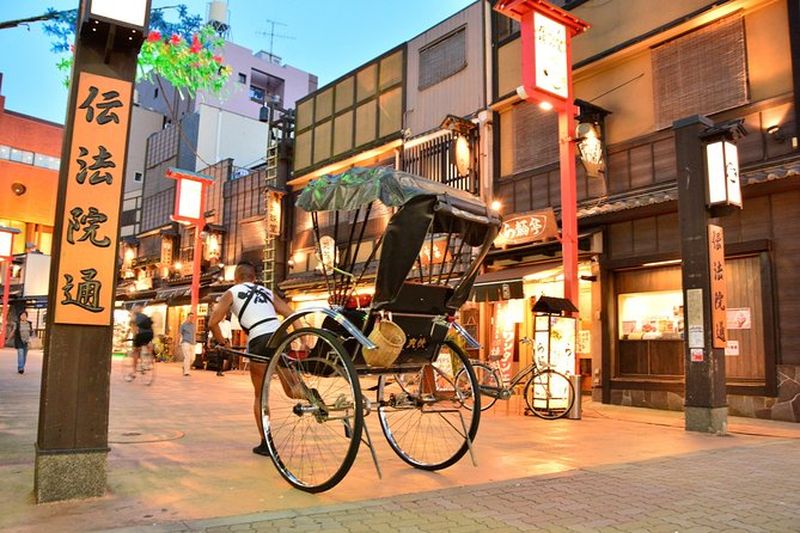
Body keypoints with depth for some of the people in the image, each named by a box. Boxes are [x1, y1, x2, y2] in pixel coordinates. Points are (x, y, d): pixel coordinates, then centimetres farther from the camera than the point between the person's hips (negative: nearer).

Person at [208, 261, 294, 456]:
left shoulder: (232, 292, 16)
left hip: (260, 341, -3)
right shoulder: (266, 291, 26)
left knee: (260, 396, 11)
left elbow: (213, 323, 9)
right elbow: (291, 315, 15)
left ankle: (265, 443, 9)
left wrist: (222, 342, 24)